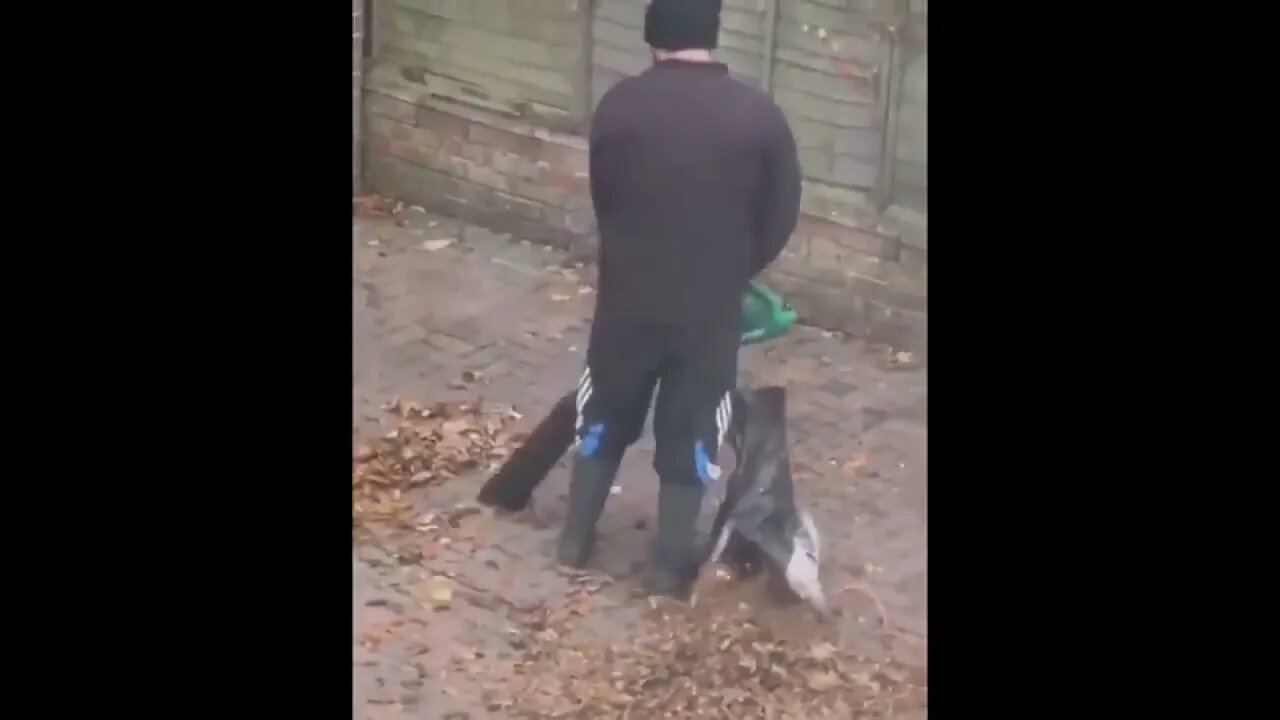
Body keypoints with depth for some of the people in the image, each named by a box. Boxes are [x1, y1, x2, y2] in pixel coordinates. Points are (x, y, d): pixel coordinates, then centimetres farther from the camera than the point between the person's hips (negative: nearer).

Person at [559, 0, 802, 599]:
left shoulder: (619, 105, -7)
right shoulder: (760, 116, -9)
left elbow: (602, 200, 5)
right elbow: (779, 220, -2)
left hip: (628, 298, 1)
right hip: (710, 309, -1)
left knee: (605, 417, 19)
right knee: (689, 435, 12)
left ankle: (576, 538, 30)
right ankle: (670, 565, 19)